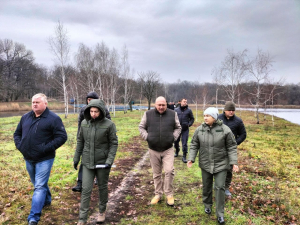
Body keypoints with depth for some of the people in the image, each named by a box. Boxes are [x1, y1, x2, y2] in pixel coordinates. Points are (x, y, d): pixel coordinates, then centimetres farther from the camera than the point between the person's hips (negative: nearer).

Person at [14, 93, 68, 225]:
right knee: (38, 184, 23)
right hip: (28, 159, 7)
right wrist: (19, 145, 0)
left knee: (39, 187, -7)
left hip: (44, 159, -7)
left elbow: (62, 137, -16)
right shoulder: (25, 117, 7)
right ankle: (46, 201, 46)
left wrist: (46, 148, -22)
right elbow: (17, 133, 18)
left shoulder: (53, 119, -12)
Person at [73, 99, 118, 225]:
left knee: (102, 188, 15)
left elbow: (114, 143, -9)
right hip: (87, 162, 2)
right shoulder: (84, 123, -2)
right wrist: (76, 158, 10)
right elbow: (80, 141, 8)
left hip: (102, 162, -2)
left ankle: (102, 212, 38)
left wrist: (110, 161, -17)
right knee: (86, 190, 2)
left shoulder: (109, 124, -13)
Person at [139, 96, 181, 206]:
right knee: (156, 173, 12)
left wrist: (174, 137, -2)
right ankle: (158, 194, 28)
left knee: (169, 171, -12)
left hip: (168, 149, -1)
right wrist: (146, 137, -4)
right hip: (153, 149, 1)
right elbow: (141, 127, 10)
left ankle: (169, 194, 7)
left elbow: (178, 127, 12)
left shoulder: (172, 114, 1)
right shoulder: (148, 114, 0)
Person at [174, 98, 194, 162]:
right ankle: (177, 151, 42)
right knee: (176, 141, 15)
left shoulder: (189, 110, 2)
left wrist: (189, 124, -5)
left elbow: (192, 119, 9)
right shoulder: (176, 110, 5)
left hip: (185, 129, -2)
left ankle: (184, 156, 6)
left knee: (184, 143, -3)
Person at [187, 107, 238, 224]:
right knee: (206, 186, 16)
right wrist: (191, 159, -7)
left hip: (220, 164, -2)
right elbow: (194, 145, 1)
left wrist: (234, 162, -11)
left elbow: (231, 147, -7)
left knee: (220, 187, 0)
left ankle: (220, 213, 15)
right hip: (205, 164, 3)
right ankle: (207, 205, 41)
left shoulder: (225, 130, -13)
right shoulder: (199, 129, -6)